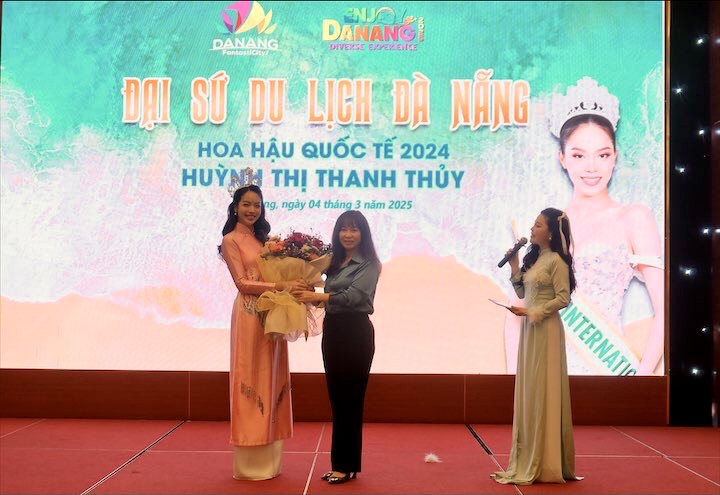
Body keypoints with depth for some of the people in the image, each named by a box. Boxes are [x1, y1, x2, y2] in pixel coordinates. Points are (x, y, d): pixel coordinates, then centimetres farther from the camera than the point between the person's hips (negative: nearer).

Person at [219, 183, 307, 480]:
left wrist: (294, 284, -4)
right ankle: (250, 463, 4)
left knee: (270, 381, 9)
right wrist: (281, 286, -19)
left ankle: (268, 460, 17)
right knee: (251, 380, -3)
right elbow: (242, 283, -11)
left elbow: (274, 272, 15)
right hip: (250, 314, -7)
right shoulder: (231, 240, -2)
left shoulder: (262, 239, 19)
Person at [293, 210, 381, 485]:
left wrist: (318, 296, -17)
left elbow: (353, 296, -17)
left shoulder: (368, 264, -6)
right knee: (336, 397, 10)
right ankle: (339, 463, 18)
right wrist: (315, 298, -5)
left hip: (355, 333, -7)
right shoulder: (335, 262, 14)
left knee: (349, 399, -3)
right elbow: (331, 297, 13)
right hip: (331, 331, 7)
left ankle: (348, 465, 6)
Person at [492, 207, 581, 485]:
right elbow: (522, 292, 14)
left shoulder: (556, 261, -10)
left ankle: (545, 464, 3)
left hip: (545, 331, -9)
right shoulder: (533, 258, 15)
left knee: (542, 393, -4)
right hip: (529, 330, 9)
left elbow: (563, 298, -15)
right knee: (528, 393, 10)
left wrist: (532, 312, -17)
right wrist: (514, 266, 4)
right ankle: (529, 460, 17)